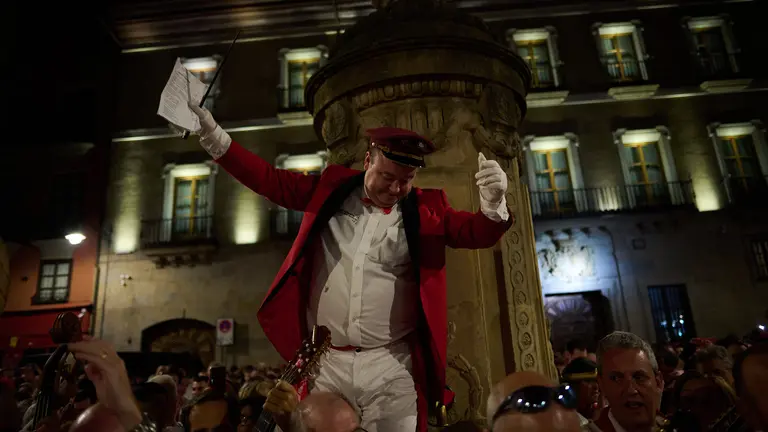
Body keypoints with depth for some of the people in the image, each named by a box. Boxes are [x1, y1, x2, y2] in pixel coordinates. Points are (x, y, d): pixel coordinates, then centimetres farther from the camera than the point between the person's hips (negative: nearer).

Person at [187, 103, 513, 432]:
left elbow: (476, 233, -5)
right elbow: (270, 180, 7)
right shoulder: (331, 189, 4)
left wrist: (493, 204, -26)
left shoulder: (426, 208, 2)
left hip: (390, 366, -1)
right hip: (323, 362, 1)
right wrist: (216, 139, -1)